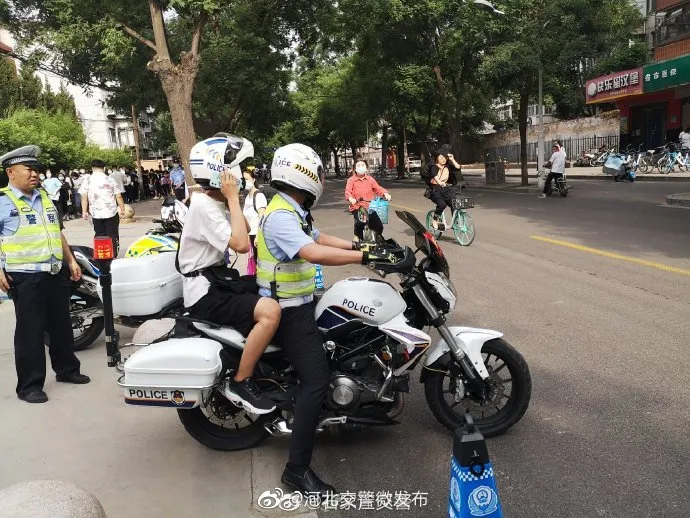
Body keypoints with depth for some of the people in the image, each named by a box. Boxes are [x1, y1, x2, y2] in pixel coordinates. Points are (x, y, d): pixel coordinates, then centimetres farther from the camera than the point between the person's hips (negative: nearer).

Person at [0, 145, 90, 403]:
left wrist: (71, 261, 18)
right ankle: (29, 385, 9)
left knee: (61, 325, 15)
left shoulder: (44, 197, 15)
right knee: (30, 332, -1)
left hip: (56, 273, 7)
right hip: (26, 278, -6)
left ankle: (67, 369, 31)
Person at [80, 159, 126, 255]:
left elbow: (84, 197, -5)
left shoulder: (87, 180, 0)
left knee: (100, 236, 12)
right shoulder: (110, 179, -1)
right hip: (111, 213, -1)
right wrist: (122, 210, 4)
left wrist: (84, 211, 1)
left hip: (96, 214, 1)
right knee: (112, 236, 7)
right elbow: (118, 196, -3)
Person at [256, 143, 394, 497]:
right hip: (289, 311, -11)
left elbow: (318, 238, 19)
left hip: (298, 303, 11)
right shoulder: (280, 217, -24)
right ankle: (297, 469, -8)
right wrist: (367, 257, -39)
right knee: (316, 380, -14)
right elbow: (314, 253, -38)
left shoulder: (292, 211, 11)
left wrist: (359, 245, 10)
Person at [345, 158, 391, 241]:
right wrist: (350, 198, -30)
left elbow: (378, 188, 7)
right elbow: (348, 191, -8)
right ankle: (357, 236, 0)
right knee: (359, 221, -28)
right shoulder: (351, 180, 5)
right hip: (357, 205, -3)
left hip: (369, 205, 3)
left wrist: (385, 193, -12)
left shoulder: (370, 179, 13)